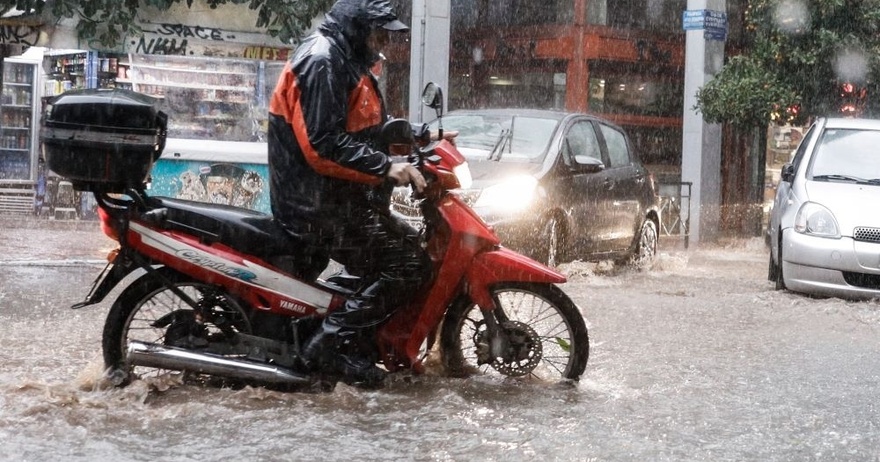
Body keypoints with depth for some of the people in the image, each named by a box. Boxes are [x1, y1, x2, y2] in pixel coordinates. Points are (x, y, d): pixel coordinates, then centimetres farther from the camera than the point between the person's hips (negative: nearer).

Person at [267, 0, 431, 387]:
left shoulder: (346, 62, 18)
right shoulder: (321, 61, -16)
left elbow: (369, 127, 24)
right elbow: (322, 144, -26)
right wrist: (386, 168, -27)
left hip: (336, 196, 11)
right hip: (322, 202, -11)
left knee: (405, 242, 19)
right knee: (409, 265, -14)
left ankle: (361, 344, 18)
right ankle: (330, 342, -14)